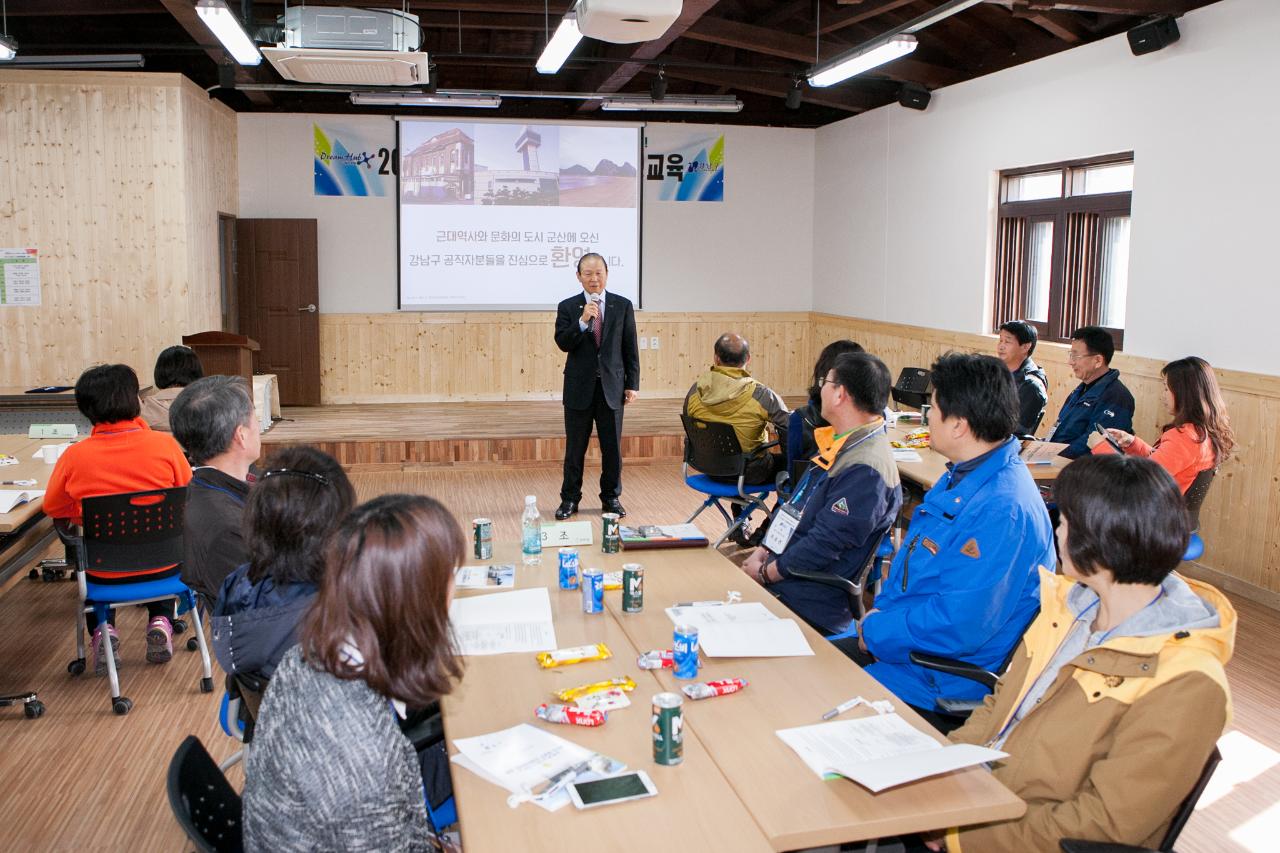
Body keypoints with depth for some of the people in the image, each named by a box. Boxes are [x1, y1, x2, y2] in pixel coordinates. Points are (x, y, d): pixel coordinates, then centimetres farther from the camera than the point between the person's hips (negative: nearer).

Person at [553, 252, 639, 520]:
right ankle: (569, 499, 17)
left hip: (612, 387, 1)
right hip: (579, 388, 0)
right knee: (575, 448, 6)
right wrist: (582, 321, -22)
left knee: (612, 447, 6)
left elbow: (630, 348, 4)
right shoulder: (567, 307, 1)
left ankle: (611, 497, 20)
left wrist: (632, 384, 0)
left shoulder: (622, 306, 3)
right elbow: (563, 343, -9)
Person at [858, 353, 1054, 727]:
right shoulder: (964, 476, 7)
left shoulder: (1003, 511, -27)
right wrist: (880, 616, 1)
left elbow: (958, 625, -28)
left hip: (942, 683, -9)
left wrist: (876, 631, -14)